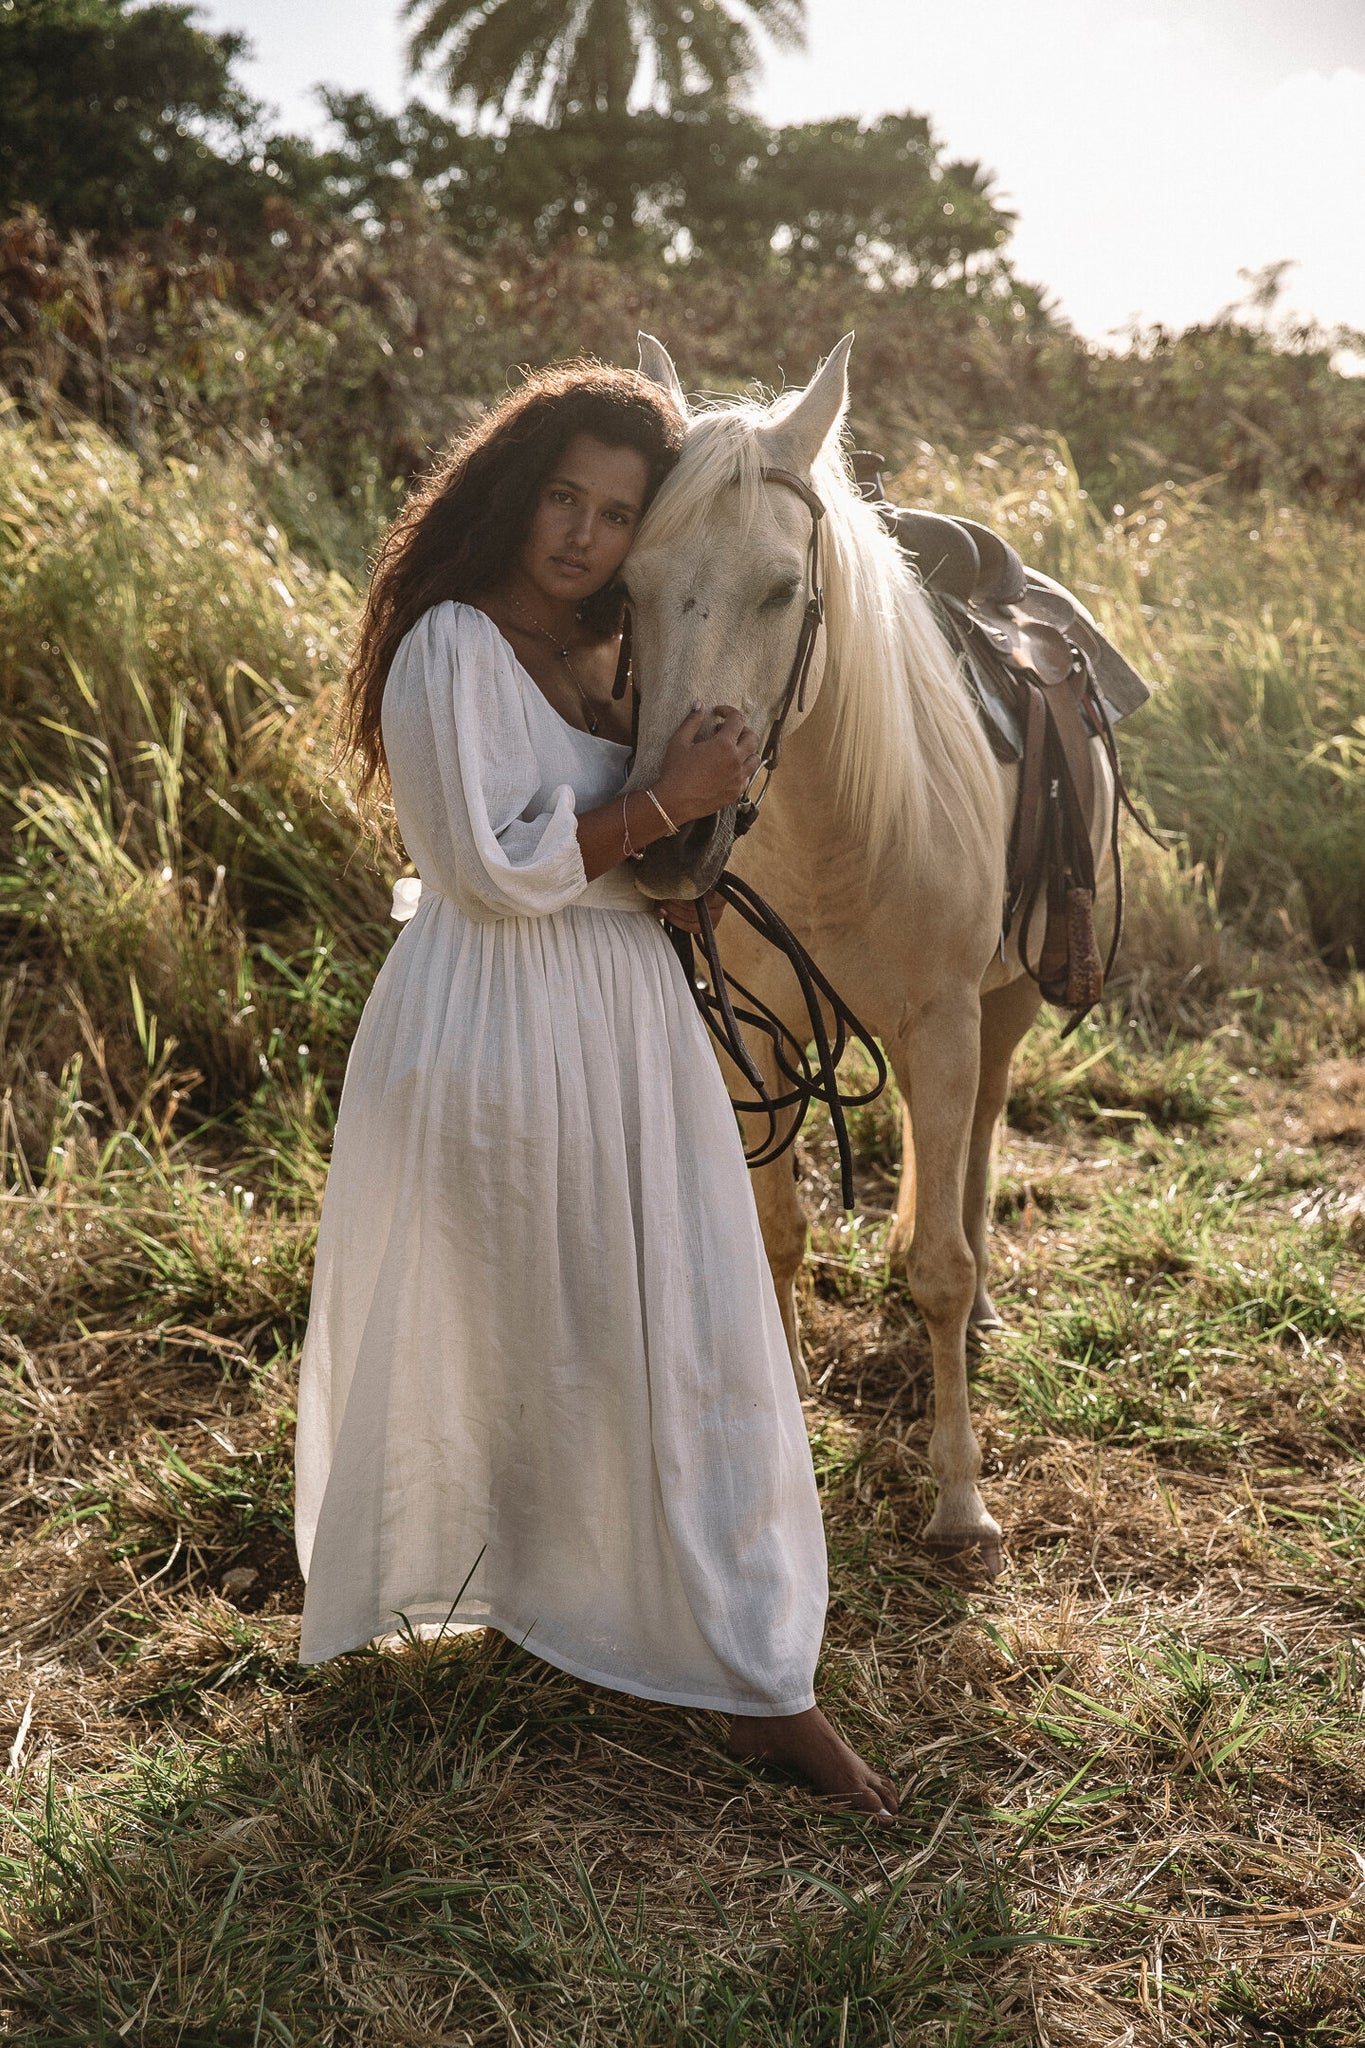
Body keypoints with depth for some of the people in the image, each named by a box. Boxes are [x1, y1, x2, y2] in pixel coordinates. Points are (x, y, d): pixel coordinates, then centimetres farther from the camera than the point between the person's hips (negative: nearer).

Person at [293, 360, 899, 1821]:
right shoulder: (452, 650, -15)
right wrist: (668, 802, -21)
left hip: (630, 1016, 8)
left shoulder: (604, 654, 11)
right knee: (497, 1336, 7)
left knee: (690, 1333, 13)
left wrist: (705, 788, 6)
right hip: (498, 1029, -8)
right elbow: (500, 869, -21)